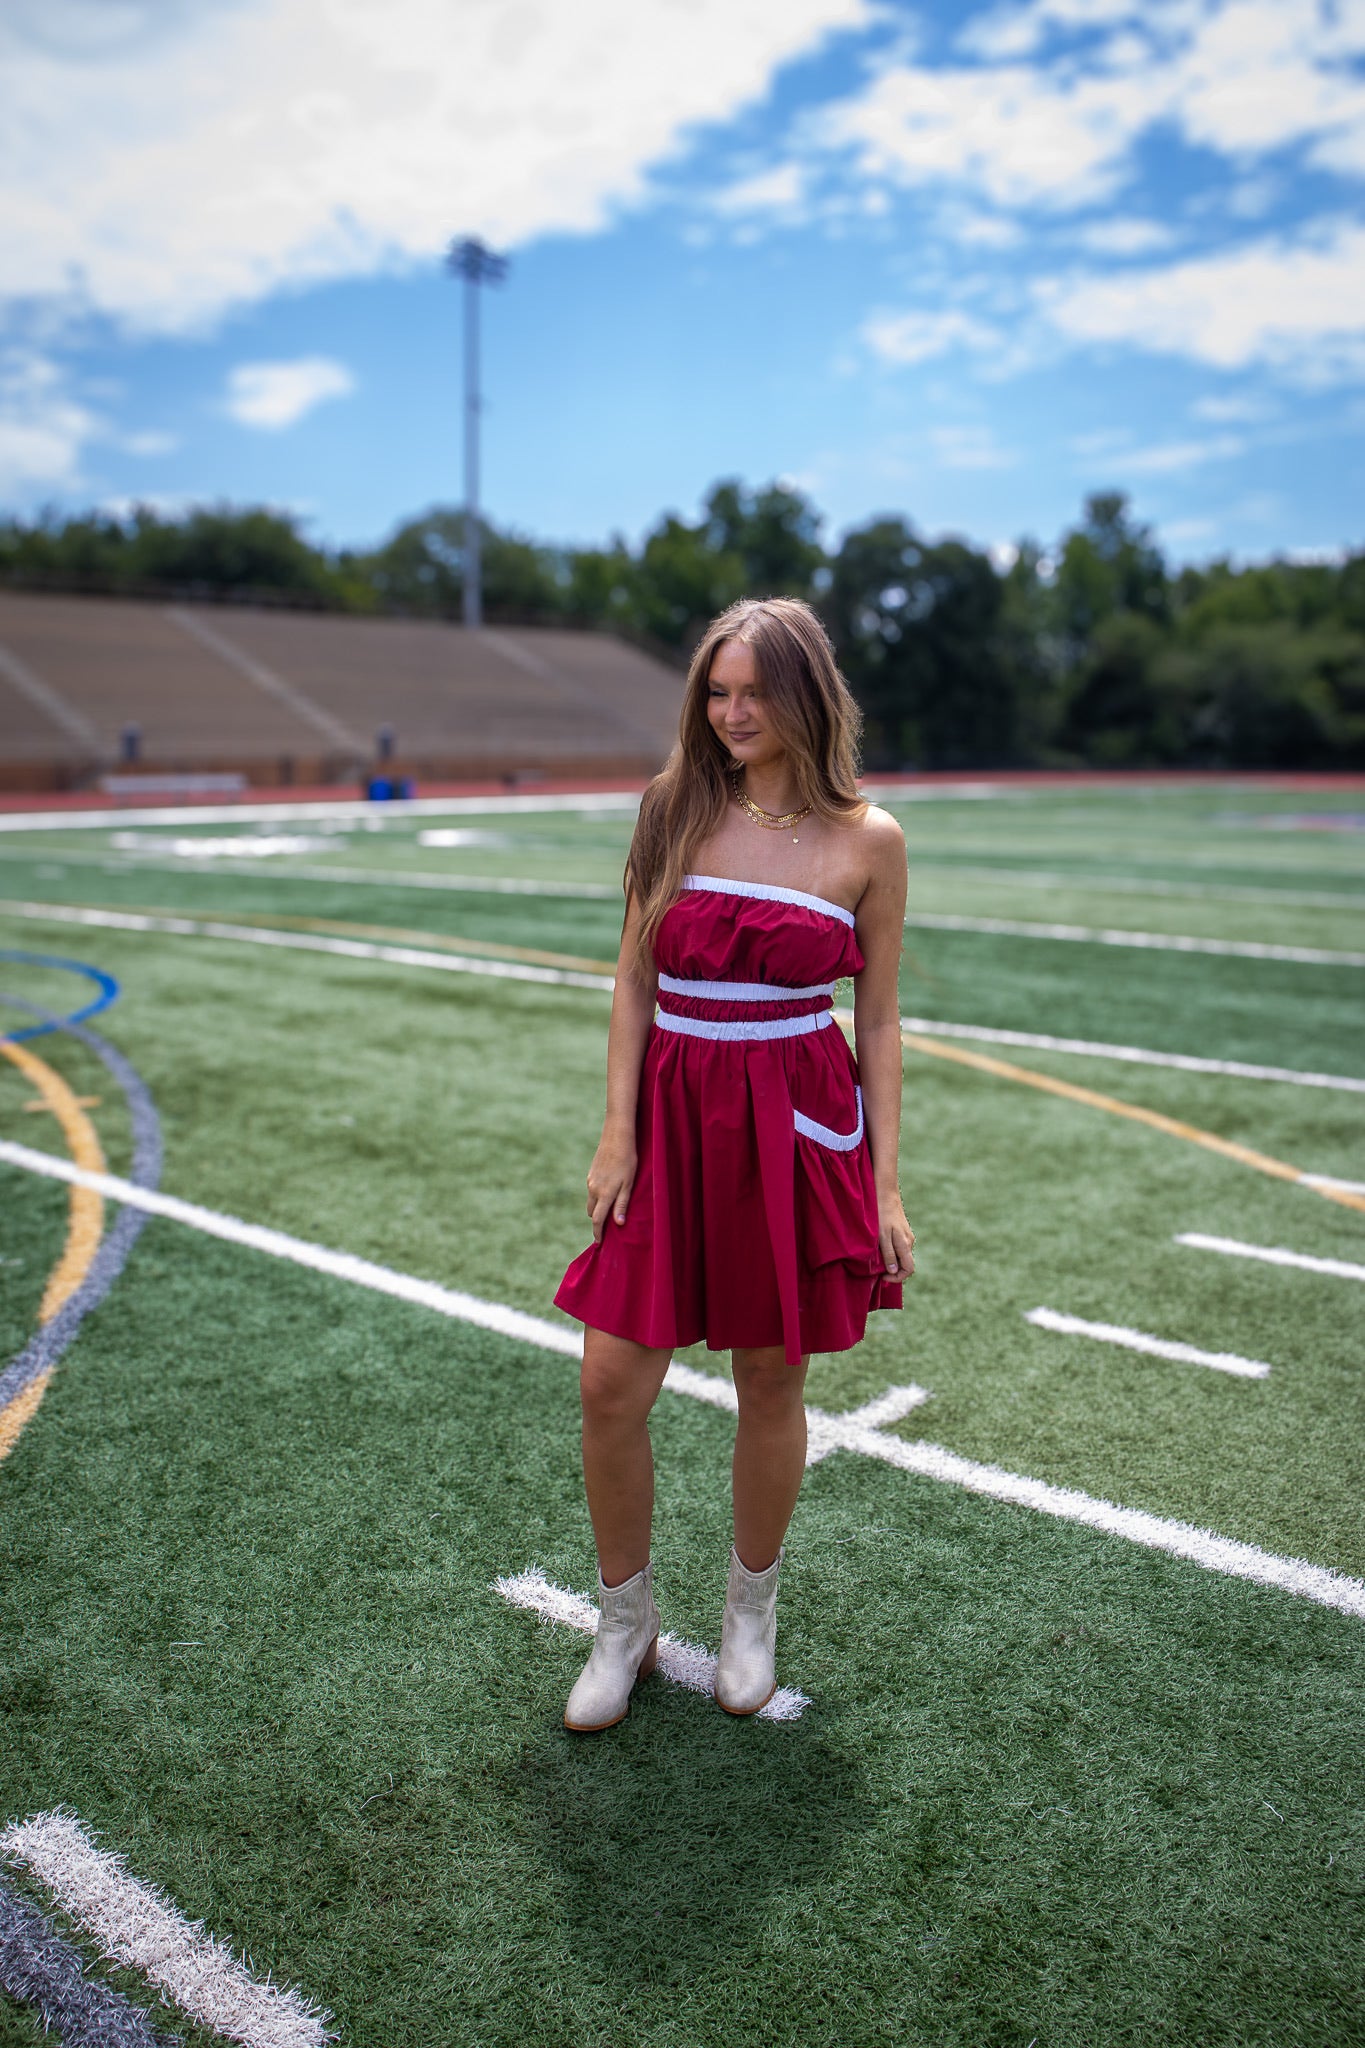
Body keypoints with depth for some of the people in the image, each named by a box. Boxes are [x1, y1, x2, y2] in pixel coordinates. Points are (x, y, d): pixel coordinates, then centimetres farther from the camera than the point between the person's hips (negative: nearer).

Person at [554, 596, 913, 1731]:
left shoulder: (868, 840, -2)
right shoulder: (676, 806, 2)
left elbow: (879, 1020, 3)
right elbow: (634, 980, 4)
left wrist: (885, 1184, 0)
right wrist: (618, 1131, -4)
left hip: (797, 1127, -1)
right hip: (673, 1114, 2)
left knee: (771, 1383, 10)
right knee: (611, 1387, 0)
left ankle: (751, 1614, 35)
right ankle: (626, 1626, 24)